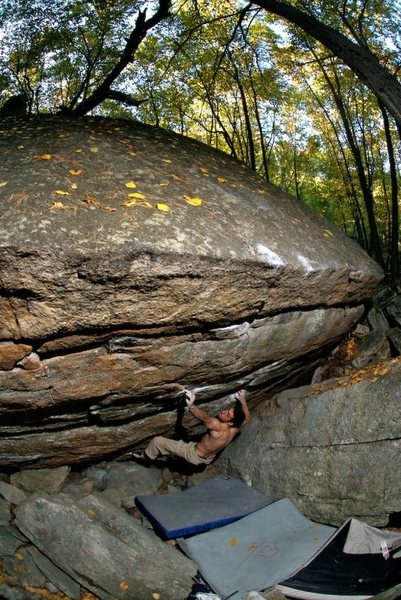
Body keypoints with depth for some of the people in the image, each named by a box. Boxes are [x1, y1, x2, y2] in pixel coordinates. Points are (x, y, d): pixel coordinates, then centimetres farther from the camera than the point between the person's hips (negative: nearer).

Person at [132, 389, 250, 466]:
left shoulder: (217, 427, -40)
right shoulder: (234, 429, -19)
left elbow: (205, 418, -59)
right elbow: (246, 417, 1)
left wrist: (191, 406, -73)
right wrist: (242, 400, -3)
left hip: (194, 455, -7)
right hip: (207, 458, 8)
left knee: (157, 441, 2)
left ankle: (145, 457, 28)